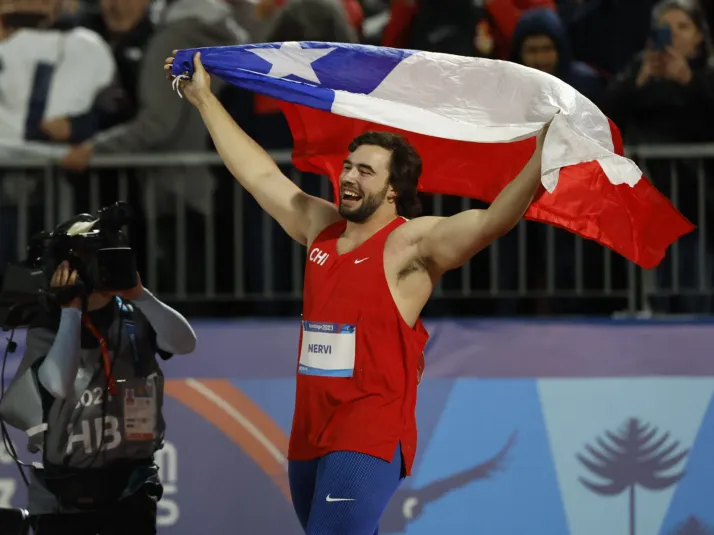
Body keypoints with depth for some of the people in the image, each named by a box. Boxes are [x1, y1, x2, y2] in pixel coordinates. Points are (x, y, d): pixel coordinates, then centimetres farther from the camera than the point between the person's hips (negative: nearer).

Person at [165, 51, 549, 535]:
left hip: (371, 440, -8)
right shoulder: (321, 226, 11)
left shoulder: (412, 245, -9)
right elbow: (260, 174, 21)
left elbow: (494, 220, -23)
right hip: (308, 435, 8)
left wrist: (541, 158, -37)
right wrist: (205, 100, 27)